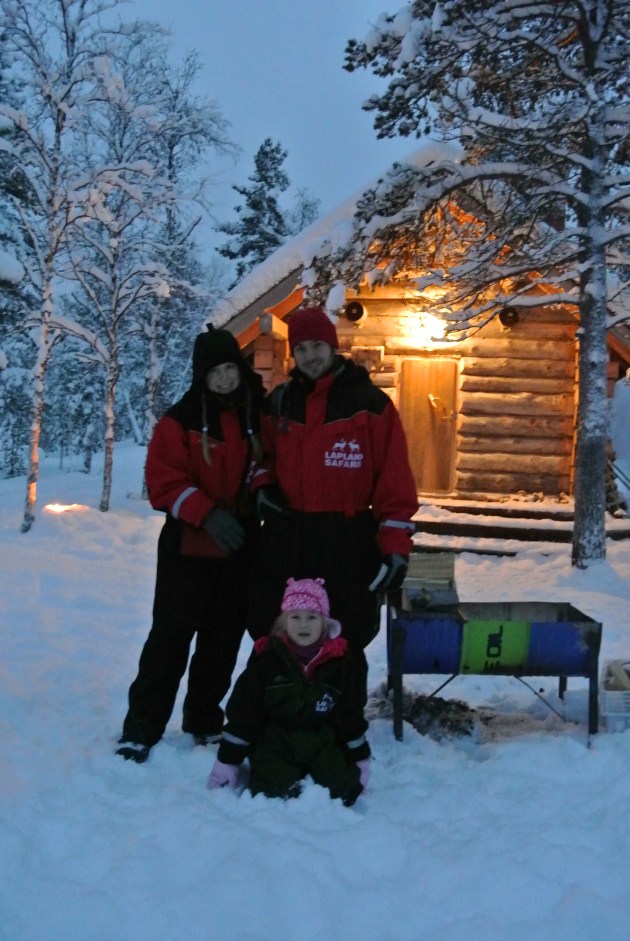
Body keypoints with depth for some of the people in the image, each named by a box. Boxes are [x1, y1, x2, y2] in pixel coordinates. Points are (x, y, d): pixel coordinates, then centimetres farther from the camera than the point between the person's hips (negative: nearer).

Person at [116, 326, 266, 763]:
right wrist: (206, 513, -22)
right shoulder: (182, 419, -5)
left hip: (240, 549, 4)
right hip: (188, 547, -4)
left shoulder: (259, 415, 5)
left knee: (223, 640, 12)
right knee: (171, 637, -1)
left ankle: (205, 721, 27)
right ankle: (141, 727, 9)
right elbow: (163, 481, -11)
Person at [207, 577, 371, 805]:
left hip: (322, 745, 2)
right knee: (277, 791, -23)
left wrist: (360, 759, 10)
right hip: (275, 745, -2)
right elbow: (243, 712, -3)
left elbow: (351, 714, 8)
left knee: (339, 788, -16)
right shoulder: (266, 659, -6)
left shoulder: (339, 661, -1)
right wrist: (227, 761, -2)